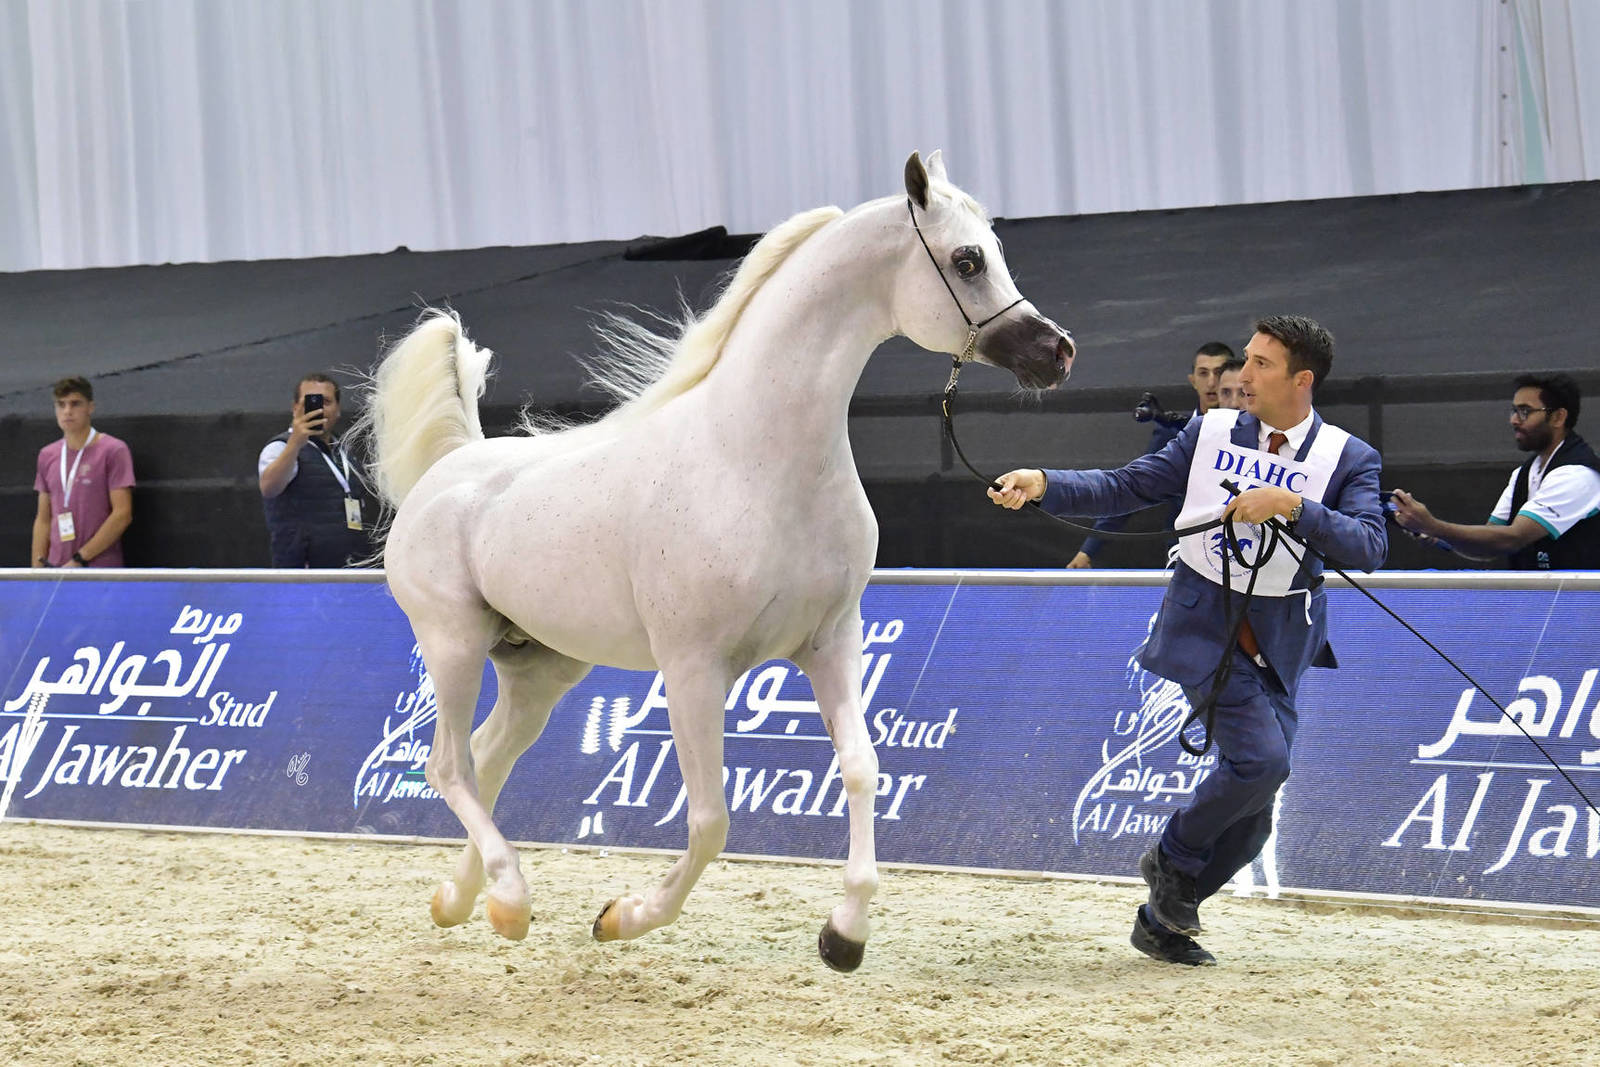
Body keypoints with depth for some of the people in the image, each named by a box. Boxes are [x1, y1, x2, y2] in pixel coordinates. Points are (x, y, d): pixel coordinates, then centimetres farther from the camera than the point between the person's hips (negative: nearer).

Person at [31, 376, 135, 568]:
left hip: (101, 568, -5)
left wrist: (81, 559, -12)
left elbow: (122, 514, -9)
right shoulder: (48, 455, 14)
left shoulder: (113, 451, -3)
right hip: (56, 568, 5)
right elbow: (43, 518, 17)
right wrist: (37, 565, 4)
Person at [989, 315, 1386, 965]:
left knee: (1251, 814, 4)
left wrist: (1293, 505, -27)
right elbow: (1125, 488, 5)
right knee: (1261, 756, -23)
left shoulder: (1348, 459, -2)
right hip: (1204, 624, -2)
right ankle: (1174, 857, 3)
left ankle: (1161, 921, 23)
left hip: (1279, 641, 2)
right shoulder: (1212, 432, 3)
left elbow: (1370, 547, -15)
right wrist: (1044, 485, -9)